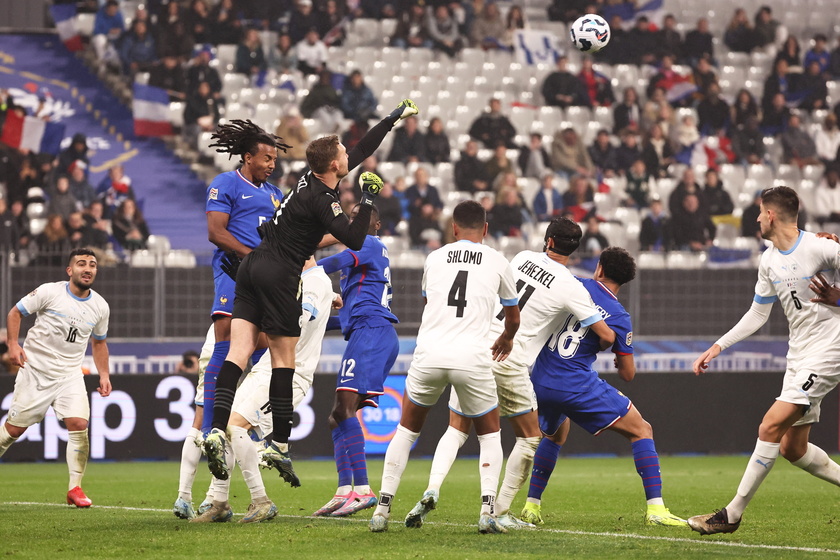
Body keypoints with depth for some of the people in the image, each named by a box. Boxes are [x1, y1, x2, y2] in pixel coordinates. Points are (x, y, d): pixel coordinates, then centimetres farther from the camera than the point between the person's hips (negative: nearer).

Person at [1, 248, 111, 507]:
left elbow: (99, 342, 19)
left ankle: (75, 488, -4)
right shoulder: (49, 292, -9)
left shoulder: (100, 306, 4)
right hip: (35, 369, -3)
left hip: (69, 374, 3)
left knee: (79, 424, -15)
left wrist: (104, 374, 9)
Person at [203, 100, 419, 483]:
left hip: (252, 265, 8)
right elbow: (355, 240, -18)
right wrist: (368, 200, -9)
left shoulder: (314, 179, 11)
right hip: (279, 275, -8)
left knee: (238, 352, -3)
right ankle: (280, 445, 3)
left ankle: (217, 430, -16)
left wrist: (392, 119, 31)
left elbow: (361, 151, 24)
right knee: (283, 359, 0)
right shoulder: (321, 199, -14)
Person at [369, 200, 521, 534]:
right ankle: (487, 510, -1)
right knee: (490, 434, 19)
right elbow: (513, 320, 27)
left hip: (429, 354, 1)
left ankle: (382, 508, 13)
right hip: (472, 358, -1)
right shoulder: (498, 263, 12)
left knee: (406, 430, 21)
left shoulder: (434, 258, 15)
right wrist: (506, 340, 51)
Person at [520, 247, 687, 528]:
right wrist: (622, 362, 25)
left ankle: (531, 506, 29)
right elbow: (628, 374, 3)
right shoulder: (618, 317, -3)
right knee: (641, 430, 5)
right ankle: (655, 508, -6)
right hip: (578, 386, -5)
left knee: (555, 434, 35)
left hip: (540, 381, 5)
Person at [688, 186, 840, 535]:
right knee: (791, 447, 7)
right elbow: (757, 315, 19)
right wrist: (719, 346, 14)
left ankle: (732, 514, -11)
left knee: (771, 427, -16)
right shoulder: (769, 261, 9)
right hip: (798, 354, 9)